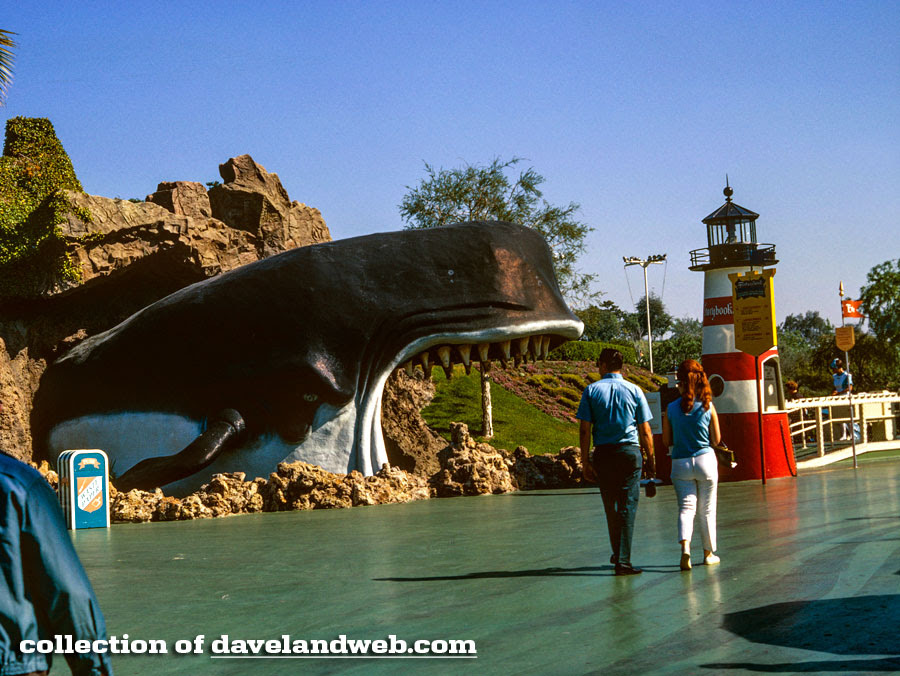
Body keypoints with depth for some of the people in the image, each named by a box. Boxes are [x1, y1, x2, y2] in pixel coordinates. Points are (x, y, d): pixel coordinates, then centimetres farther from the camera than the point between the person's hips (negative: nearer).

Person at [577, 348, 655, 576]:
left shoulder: (591, 390, 1)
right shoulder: (634, 390, 1)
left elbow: (585, 430, -3)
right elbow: (645, 431, 1)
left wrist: (585, 461, 1)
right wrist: (651, 459, 11)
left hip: (603, 454, 1)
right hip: (630, 452, -1)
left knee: (610, 506, 15)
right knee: (628, 506, 0)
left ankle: (618, 554, 29)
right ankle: (623, 560, -6)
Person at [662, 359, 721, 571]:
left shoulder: (671, 408, -5)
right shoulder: (708, 407, -6)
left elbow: (667, 441, 2)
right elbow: (716, 439, 0)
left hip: (680, 463, 0)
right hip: (705, 460, 0)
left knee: (686, 507, 3)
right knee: (707, 509, 12)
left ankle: (685, 546, -21)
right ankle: (709, 553, 22)